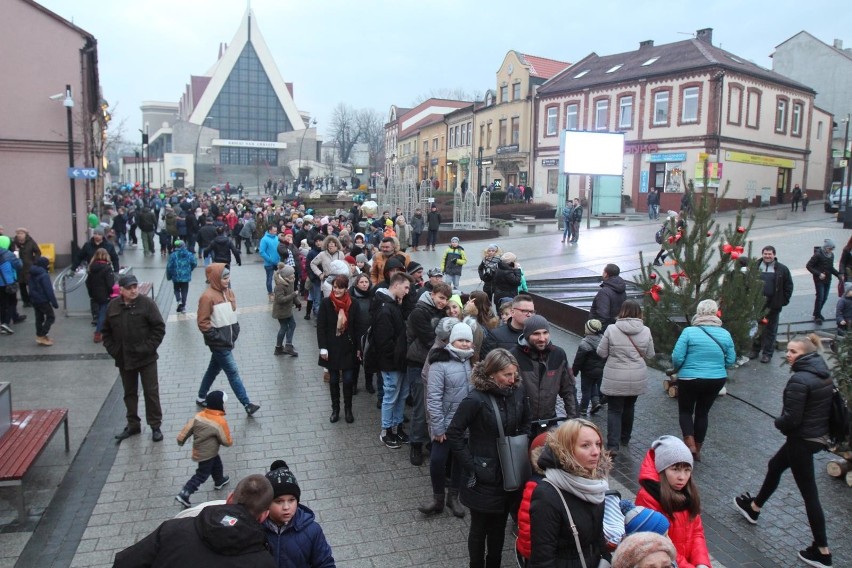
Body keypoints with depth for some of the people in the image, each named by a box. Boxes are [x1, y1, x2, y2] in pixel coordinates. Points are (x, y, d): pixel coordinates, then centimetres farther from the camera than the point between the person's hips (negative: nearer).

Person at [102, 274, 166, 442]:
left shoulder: (147, 303, -11)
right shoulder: (113, 306, 1)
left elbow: (159, 328, -10)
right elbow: (106, 331, 11)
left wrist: (149, 348, -15)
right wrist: (112, 350, 1)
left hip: (146, 358, -4)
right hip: (124, 359, 4)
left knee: (151, 392, 3)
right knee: (129, 393, 16)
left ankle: (155, 425, 15)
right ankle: (133, 424, 30)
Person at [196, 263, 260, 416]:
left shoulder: (228, 292, 6)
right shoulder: (208, 297, -19)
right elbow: (203, 323, -17)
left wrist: (235, 332, 5)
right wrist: (218, 337, -17)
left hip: (228, 340, 8)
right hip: (219, 343, -8)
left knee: (214, 369, 20)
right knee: (233, 373, -4)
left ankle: (201, 398, 36)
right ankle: (247, 405, 0)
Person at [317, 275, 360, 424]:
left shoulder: (352, 304, -3)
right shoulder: (326, 303, -7)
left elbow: (356, 327, 3)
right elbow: (320, 326, -7)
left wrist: (358, 348, 3)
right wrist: (323, 348, -11)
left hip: (348, 348, 1)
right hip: (331, 348, 0)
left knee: (348, 380, 3)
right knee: (333, 380, 11)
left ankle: (348, 409, 20)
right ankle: (335, 409, 25)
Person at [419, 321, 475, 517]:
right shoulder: (440, 363, -14)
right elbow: (433, 397, -15)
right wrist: (437, 427, -16)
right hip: (446, 424, -4)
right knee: (437, 460, -3)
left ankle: (453, 497, 33)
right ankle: (438, 499, 20)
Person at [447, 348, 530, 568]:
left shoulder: (518, 392, -5)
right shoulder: (476, 399, -21)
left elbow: (525, 424, 12)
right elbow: (453, 433, -16)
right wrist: (470, 465, -15)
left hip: (509, 474, 5)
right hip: (484, 476, -4)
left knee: (499, 526, 20)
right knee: (480, 527, 14)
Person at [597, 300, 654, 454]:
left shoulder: (611, 329, -13)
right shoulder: (646, 331, -6)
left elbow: (601, 352, -6)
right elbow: (649, 355, 3)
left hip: (615, 379, -3)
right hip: (637, 379, 3)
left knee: (614, 410, 5)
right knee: (629, 407, 22)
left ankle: (613, 445, -4)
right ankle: (625, 439, 37)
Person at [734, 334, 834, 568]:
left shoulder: (799, 379, -24)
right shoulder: (824, 374, 3)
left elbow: (791, 418, -24)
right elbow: (823, 407, 13)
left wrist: (778, 422, -2)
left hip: (802, 440, -9)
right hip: (819, 435, 9)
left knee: (809, 492, 2)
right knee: (775, 466, 25)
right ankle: (753, 508, 43)